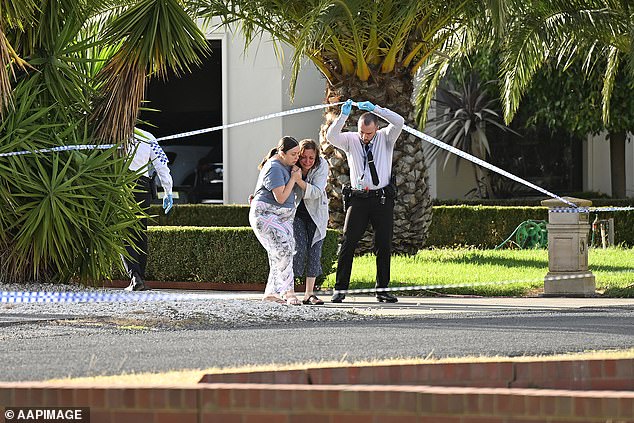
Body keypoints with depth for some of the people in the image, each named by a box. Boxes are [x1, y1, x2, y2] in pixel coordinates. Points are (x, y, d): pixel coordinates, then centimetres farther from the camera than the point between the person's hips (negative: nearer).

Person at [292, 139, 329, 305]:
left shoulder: (322, 166, -19)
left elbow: (316, 192, -27)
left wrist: (299, 180, -40)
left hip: (316, 213, 1)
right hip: (295, 212, -1)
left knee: (315, 250, -4)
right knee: (299, 249, -15)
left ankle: (309, 294, 1)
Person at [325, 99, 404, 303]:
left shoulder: (385, 138, 4)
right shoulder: (351, 140, 5)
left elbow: (399, 122, -12)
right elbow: (331, 137, -10)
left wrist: (375, 109, -19)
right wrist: (343, 116, -21)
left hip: (382, 199, 0)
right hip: (358, 199, 0)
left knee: (384, 245, 2)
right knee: (348, 243, -4)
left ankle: (382, 289, 10)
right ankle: (340, 289, -3)